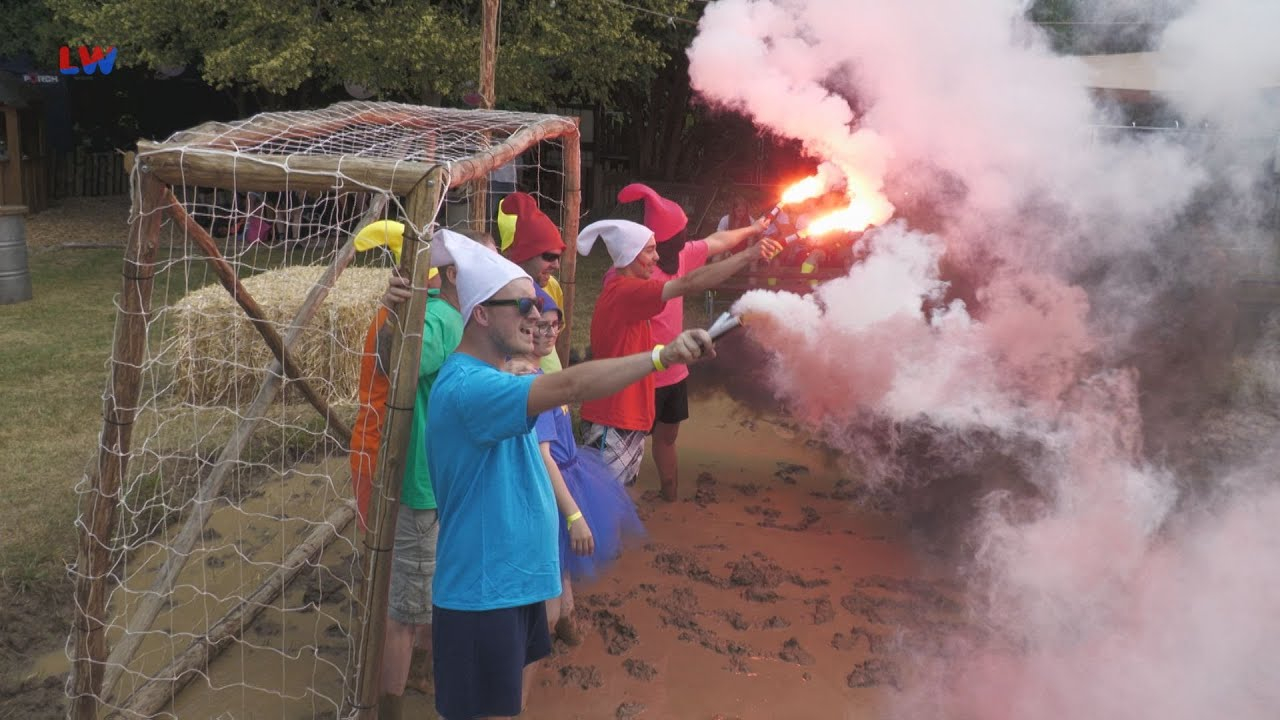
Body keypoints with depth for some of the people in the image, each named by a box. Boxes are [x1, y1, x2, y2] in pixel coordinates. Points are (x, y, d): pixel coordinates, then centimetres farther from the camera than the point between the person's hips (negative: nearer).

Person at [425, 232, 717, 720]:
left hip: (518, 578, 10)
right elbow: (570, 387, -38)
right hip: (483, 593, -10)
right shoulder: (467, 386, -25)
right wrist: (662, 355, -40)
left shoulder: (490, 376, 10)